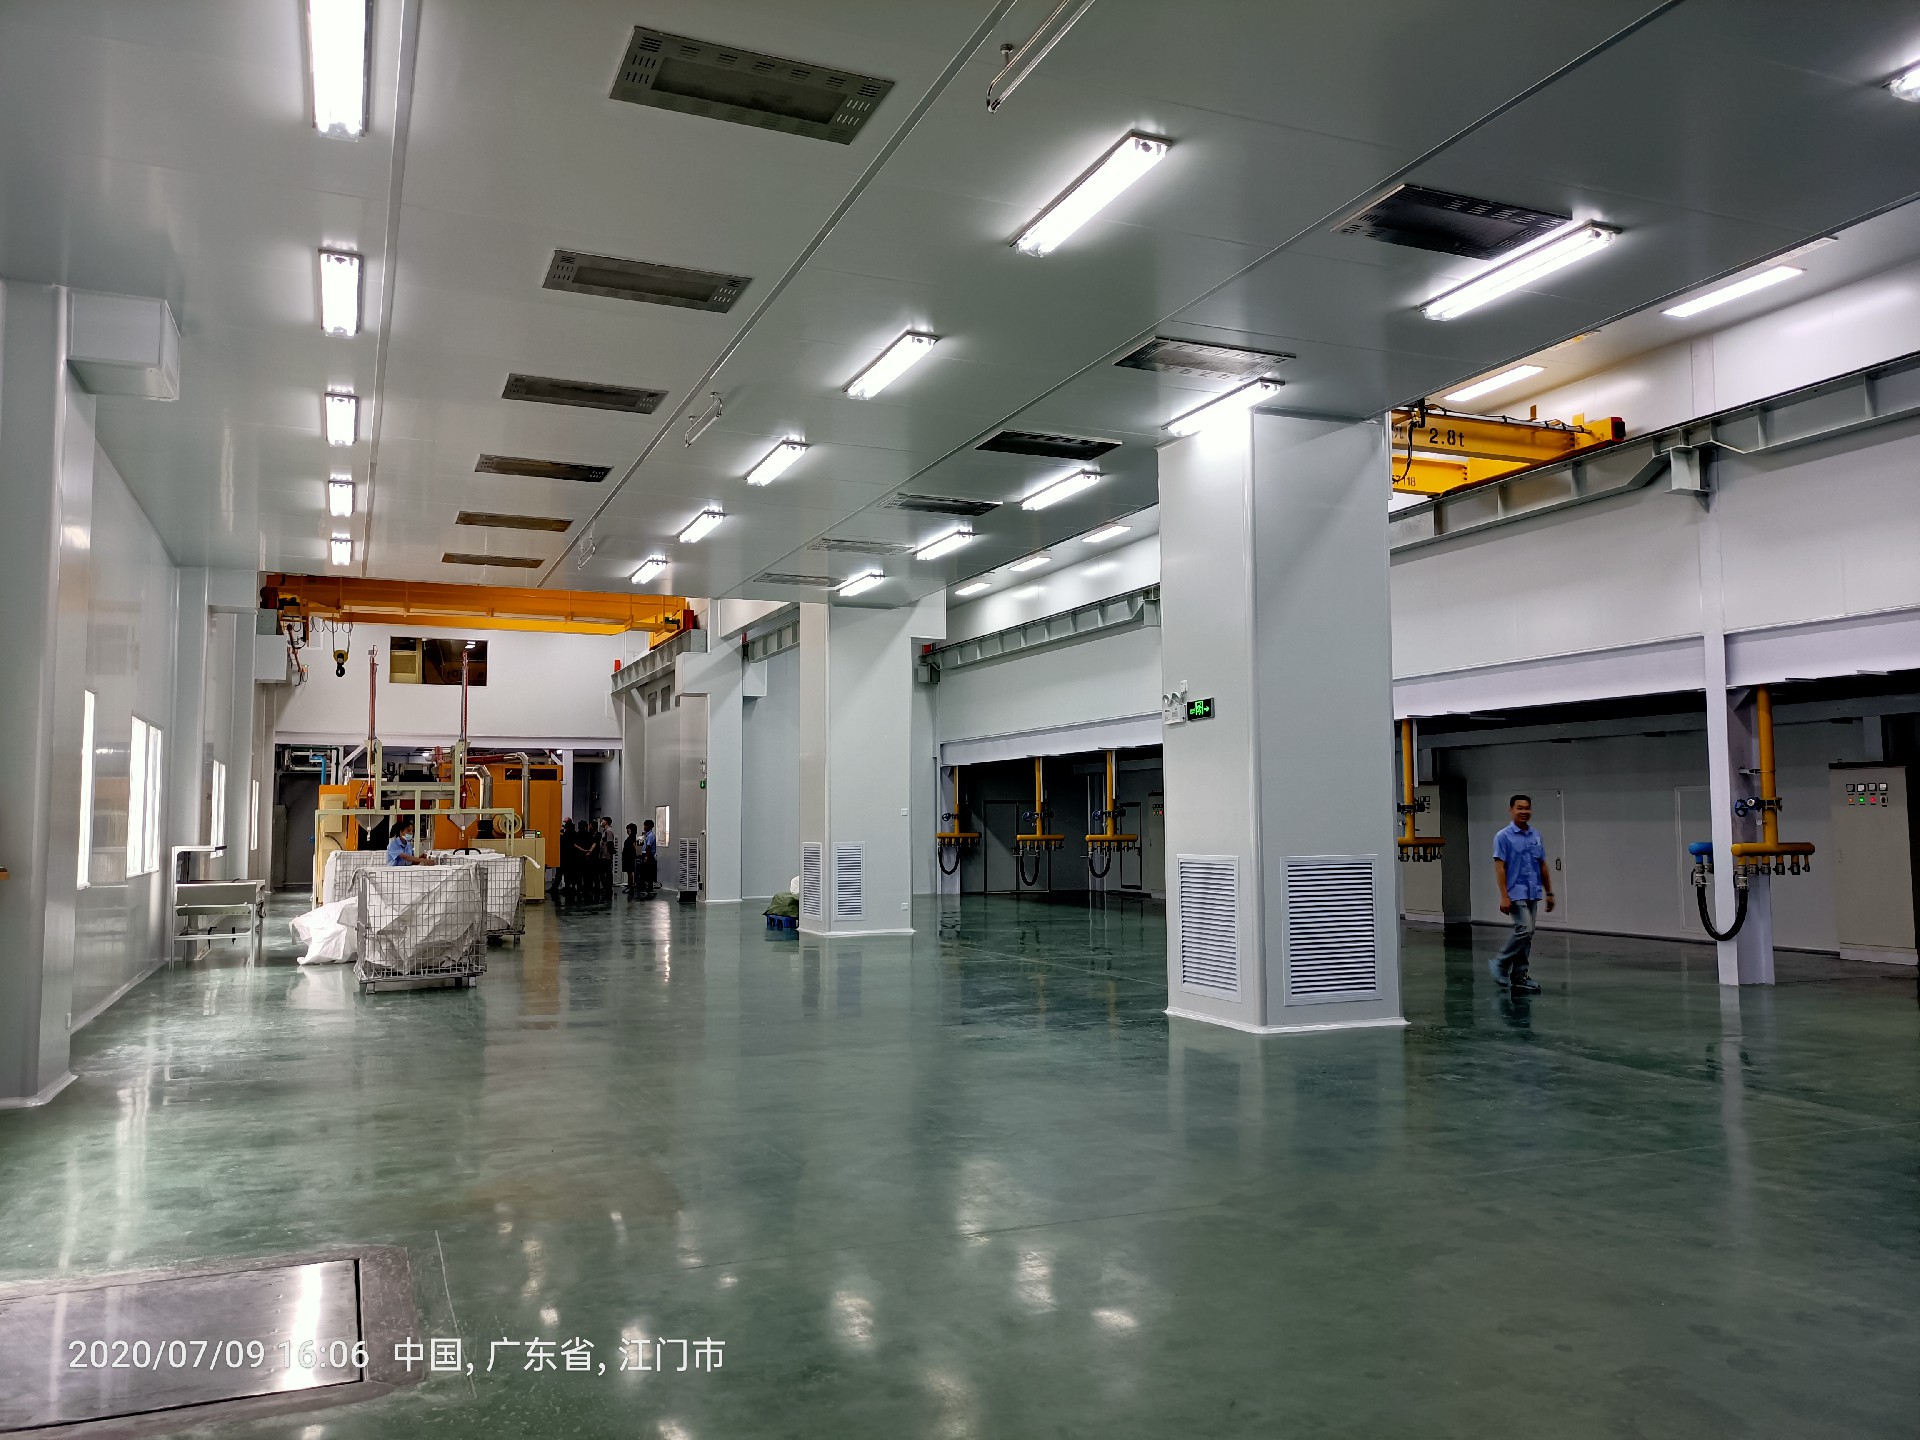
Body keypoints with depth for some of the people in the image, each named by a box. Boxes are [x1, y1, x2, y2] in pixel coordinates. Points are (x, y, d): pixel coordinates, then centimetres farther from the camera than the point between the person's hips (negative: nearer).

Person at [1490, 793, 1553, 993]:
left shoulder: (1536, 836, 12)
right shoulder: (1504, 837, -7)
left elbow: (1543, 866, 16)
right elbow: (1499, 867, -11)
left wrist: (1549, 892, 13)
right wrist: (1504, 896, -18)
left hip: (1533, 894, 6)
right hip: (1515, 893, -6)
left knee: (1527, 934, 7)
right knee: (1524, 930, -17)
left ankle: (1519, 976, 12)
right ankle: (1500, 964, -1)